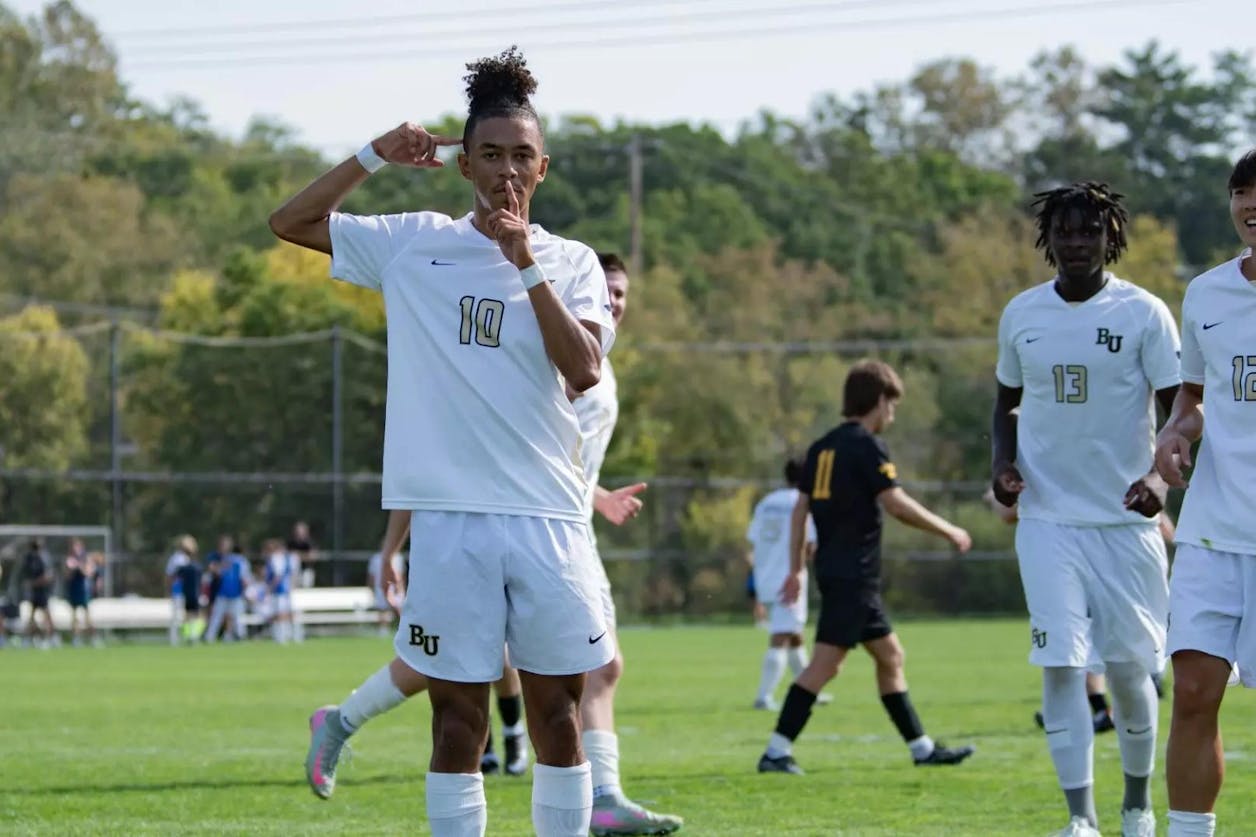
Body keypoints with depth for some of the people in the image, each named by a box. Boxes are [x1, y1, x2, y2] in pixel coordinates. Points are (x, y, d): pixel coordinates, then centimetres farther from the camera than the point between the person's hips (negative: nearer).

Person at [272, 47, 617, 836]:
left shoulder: (570, 262, 6)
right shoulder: (413, 243, 7)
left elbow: (583, 370, -8)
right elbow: (291, 222, 8)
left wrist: (526, 266, -13)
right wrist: (376, 155, -2)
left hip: (548, 516, 1)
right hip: (448, 514, -1)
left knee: (558, 714, 4)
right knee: (459, 721, 1)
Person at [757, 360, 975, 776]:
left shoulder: (822, 447, 14)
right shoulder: (867, 446, -11)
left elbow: (800, 510, 14)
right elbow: (896, 503, -16)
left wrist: (796, 569, 16)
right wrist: (948, 531, -6)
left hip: (833, 568, 10)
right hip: (853, 573, -10)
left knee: (890, 655, 15)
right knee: (825, 663, -10)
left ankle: (922, 748, 20)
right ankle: (776, 751, -14)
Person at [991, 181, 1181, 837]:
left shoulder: (1144, 314, -4)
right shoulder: (1021, 315, 5)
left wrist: (1160, 473, -25)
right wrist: (1003, 463, 0)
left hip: (1126, 517, -1)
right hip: (1047, 518, 1)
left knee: (1129, 668, 5)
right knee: (1061, 666, -10)